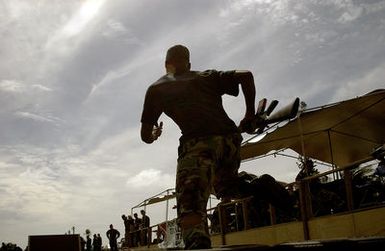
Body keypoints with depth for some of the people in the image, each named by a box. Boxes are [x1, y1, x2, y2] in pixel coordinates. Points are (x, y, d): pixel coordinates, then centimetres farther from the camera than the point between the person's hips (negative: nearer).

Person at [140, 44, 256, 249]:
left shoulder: (156, 89, 20)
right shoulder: (207, 77, 25)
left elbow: (145, 136, 20)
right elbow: (246, 76, 10)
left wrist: (154, 135, 44)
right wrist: (250, 114, 19)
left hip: (197, 143, -4)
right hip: (230, 139, 4)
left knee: (190, 207, -11)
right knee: (226, 190, 30)